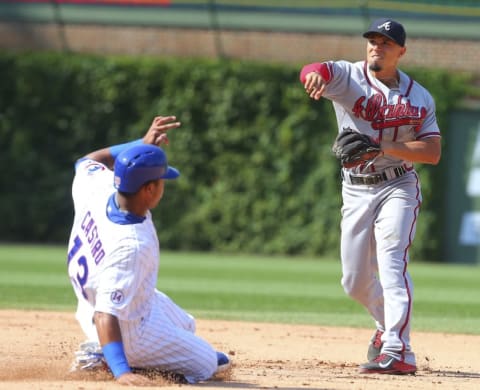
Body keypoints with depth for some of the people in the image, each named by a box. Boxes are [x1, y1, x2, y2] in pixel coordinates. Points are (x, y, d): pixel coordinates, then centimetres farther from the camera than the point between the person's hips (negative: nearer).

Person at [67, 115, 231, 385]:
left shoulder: (97, 189, -21)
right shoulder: (132, 247, -41)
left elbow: (87, 161, 5)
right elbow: (106, 315, -43)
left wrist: (142, 144, 2)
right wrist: (121, 372, -50)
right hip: (130, 330, -9)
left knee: (186, 325, 31)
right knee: (209, 364, 7)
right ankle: (106, 357, -2)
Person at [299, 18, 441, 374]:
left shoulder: (419, 97, 1)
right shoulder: (347, 76, -3)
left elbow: (433, 152, -7)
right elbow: (313, 72, -25)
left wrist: (384, 147, -22)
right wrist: (314, 75, -52)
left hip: (398, 187, -2)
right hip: (356, 190, 2)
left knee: (392, 262, -21)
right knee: (355, 281, 8)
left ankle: (397, 351, -28)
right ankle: (388, 324, 37)